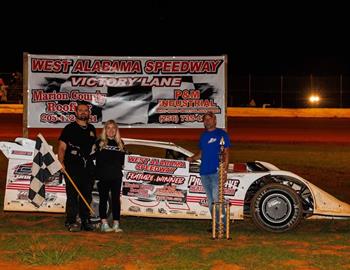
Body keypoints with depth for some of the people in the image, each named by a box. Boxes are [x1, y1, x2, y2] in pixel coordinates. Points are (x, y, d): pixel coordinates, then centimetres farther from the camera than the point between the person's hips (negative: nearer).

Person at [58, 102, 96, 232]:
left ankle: (85, 220, 17)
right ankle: (71, 222, -2)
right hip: (73, 166, -5)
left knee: (87, 195, 9)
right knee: (72, 195, -6)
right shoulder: (69, 128, 1)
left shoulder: (92, 129, 16)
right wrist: (61, 163, -15)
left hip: (88, 166, 5)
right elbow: (62, 148, -2)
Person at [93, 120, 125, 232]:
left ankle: (116, 224, 3)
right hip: (103, 176, -2)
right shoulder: (99, 143, 5)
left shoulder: (120, 143, 13)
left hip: (116, 176, 2)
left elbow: (122, 160, 14)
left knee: (116, 199, 1)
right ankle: (104, 223, 3)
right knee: (103, 199, 2)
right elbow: (97, 158, 0)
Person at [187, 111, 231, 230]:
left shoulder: (221, 134, 0)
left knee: (217, 198, -14)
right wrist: (192, 158, 7)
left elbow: (226, 152, -4)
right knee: (210, 200, 8)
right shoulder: (203, 135, 18)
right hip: (204, 171, 7)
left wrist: (225, 170, -13)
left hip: (216, 171, -7)